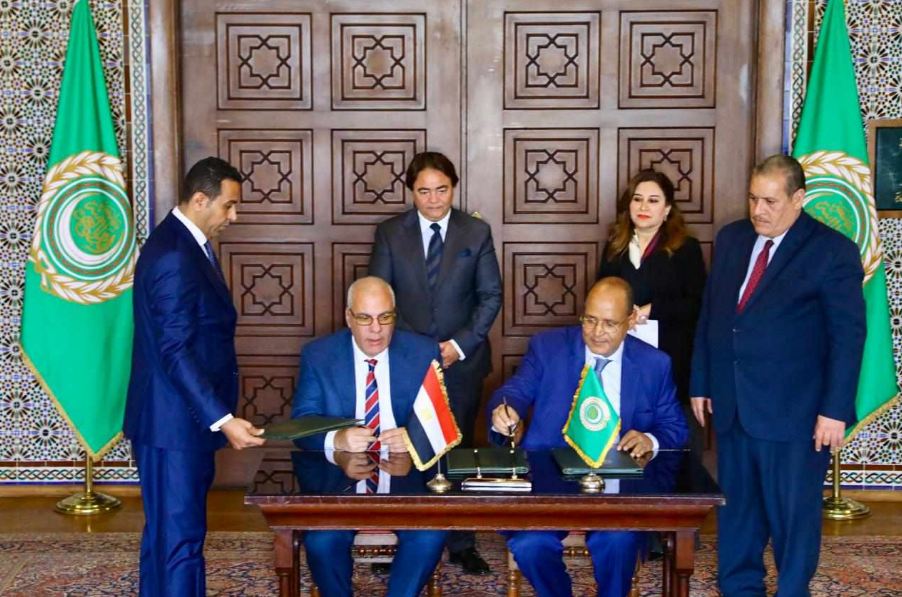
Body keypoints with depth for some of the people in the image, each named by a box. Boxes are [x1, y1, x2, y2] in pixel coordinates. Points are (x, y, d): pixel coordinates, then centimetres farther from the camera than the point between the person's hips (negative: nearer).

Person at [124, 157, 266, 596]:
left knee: (166, 530, 18)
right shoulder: (173, 255, -21)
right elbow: (175, 352, -25)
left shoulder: (185, 243, 11)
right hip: (175, 421, -11)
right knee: (180, 535, -3)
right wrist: (222, 419, -27)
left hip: (184, 417, 11)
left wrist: (218, 416, 20)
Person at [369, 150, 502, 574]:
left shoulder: (477, 233, 2)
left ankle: (461, 544, 18)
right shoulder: (389, 233, 2)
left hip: (461, 361, 0)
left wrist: (460, 344, -9)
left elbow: (491, 295, 2)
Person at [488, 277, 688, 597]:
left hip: (619, 485, 0)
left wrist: (651, 440, -11)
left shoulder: (654, 364, 8)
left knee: (618, 542, -32)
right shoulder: (547, 347, 5)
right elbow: (516, 391, -3)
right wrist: (504, 411, -28)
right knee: (528, 546, -27)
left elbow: (675, 427, 12)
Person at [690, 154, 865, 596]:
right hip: (732, 406, 5)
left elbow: (848, 336, -10)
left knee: (792, 513, 5)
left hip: (793, 412, -5)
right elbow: (708, 315, 14)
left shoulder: (832, 251, -8)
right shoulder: (731, 238, 9)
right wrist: (701, 383, 13)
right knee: (736, 507, 15)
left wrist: (835, 410, -14)